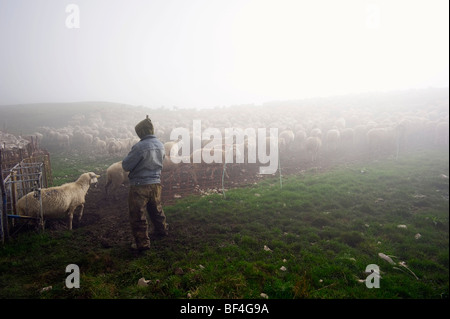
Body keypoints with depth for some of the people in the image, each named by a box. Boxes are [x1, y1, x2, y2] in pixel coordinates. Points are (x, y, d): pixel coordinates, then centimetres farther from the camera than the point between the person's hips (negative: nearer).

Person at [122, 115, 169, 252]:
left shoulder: (139, 147, -21)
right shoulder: (160, 145, 1)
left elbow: (126, 166, -14)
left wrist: (129, 157, 3)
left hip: (140, 185, -7)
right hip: (156, 183, 7)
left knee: (138, 216, 7)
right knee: (156, 209, 27)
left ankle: (142, 243, 15)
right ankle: (162, 229, 46)